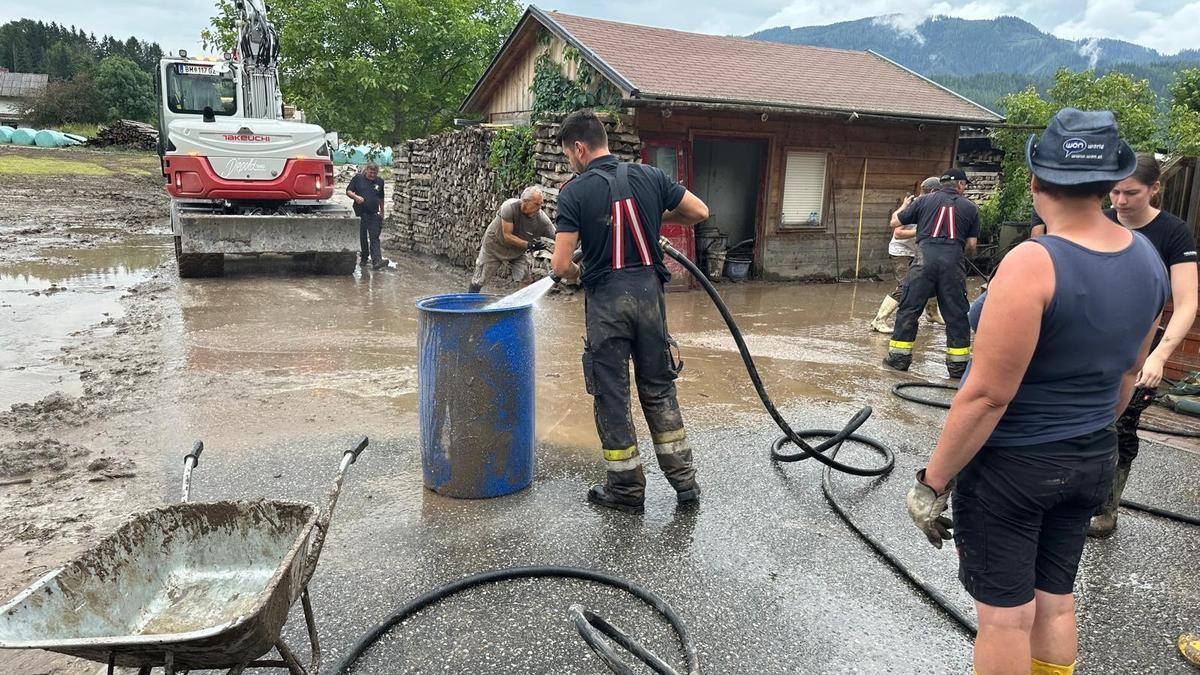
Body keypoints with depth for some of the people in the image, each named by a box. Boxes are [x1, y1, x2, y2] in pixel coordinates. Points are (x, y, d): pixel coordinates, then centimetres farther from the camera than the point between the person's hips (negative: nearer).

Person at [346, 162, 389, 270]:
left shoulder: (380, 181, 10)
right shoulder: (358, 178, 1)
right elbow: (348, 191, 3)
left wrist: (382, 212, 23)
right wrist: (355, 196, -17)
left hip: (374, 214, 1)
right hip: (361, 213, -1)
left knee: (374, 237, -8)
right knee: (362, 237, 8)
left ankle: (377, 261, -18)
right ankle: (363, 259, 21)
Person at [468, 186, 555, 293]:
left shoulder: (542, 219, -26)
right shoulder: (510, 207, -33)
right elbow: (507, 236, -31)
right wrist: (528, 244, -36)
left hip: (517, 252, 2)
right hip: (493, 246, -2)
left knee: (527, 282, -11)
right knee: (478, 282, 7)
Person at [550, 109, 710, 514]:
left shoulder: (574, 192, -7)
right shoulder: (648, 176, 3)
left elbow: (560, 265, -11)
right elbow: (699, 212, 9)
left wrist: (574, 273, 12)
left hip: (606, 299, -4)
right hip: (649, 291, 4)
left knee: (611, 394, 8)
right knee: (658, 387, 16)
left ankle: (627, 490, 16)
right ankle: (684, 479, 20)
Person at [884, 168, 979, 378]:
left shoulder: (925, 200, 11)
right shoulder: (970, 207, 13)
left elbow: (895, 222, 15)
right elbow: (971, 245, 11)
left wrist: (904, 206, 35)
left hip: (926, 258, 0)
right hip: (953, 261, 0)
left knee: (909, 308, 8)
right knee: (956, 314, 8)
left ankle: (899, 357, 10)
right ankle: (958, 364, 14)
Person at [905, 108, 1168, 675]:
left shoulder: (1033, 263, -25)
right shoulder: (1146, 257, -1)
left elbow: (987, 395, -25)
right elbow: (1127, 372, 12)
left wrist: (932, 482, -16)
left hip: (1011, 464, -7)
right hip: (1091, 460, 7)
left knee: (1005, 614, 8)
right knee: (1054, 601, 21)